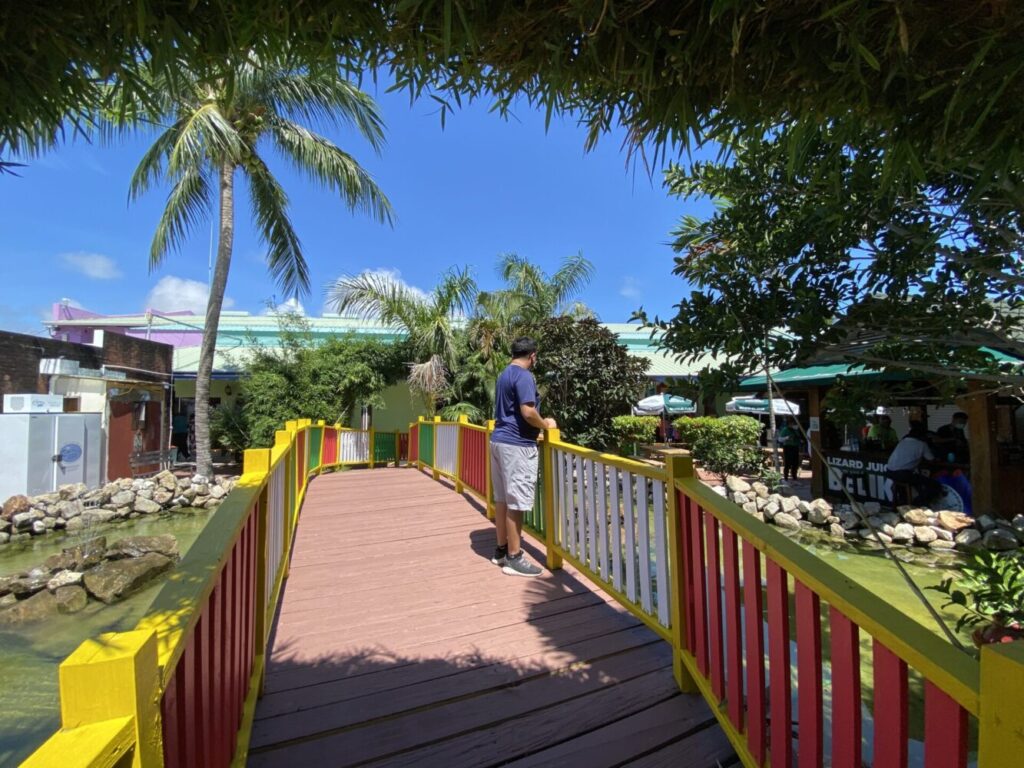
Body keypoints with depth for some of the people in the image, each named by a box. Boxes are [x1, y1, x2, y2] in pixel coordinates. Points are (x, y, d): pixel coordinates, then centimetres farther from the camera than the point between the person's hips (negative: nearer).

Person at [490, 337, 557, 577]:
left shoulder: (504, 375, 16)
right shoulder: (524, 376, -14)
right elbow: (528, 412, -24)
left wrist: (539, 424, 25)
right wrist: (546, 424, -5)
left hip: (499, 440, 10)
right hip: (516, 444, -10)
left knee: (502, 499, 15)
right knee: (515, 502, -2)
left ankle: (501, 550, 26)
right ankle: (513, 558, 8)